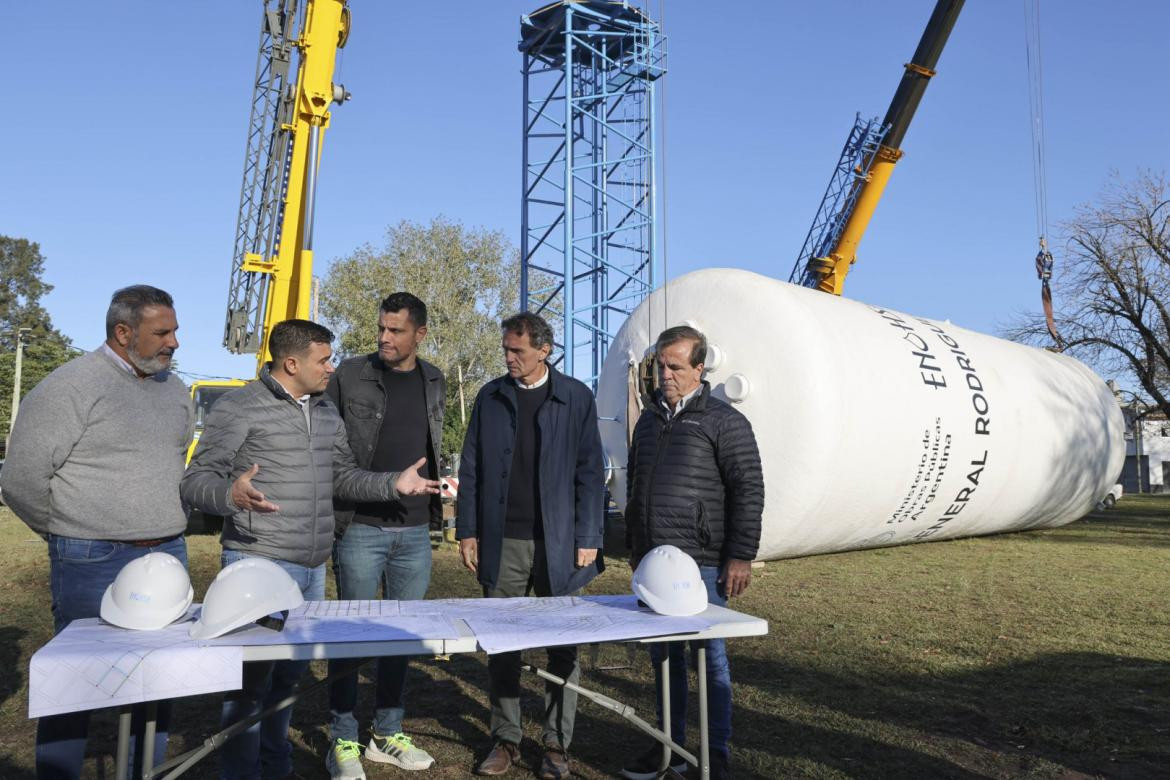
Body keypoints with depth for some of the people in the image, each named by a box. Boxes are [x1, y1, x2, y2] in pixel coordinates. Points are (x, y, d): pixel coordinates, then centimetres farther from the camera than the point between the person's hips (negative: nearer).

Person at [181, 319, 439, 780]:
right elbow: (196, 481, -9)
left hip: (312, 568, 7)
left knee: (290, 673, 15)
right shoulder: (239, 407, -8)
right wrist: (231, 494, -30)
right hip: (259, 565, -6)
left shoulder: (327, 412, 14)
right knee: (252, 676, 0)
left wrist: (394, 484, 5)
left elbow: (342, 478, 19)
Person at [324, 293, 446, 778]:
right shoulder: (350, 375, -3)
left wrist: (435, 506, 12)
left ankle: (388, 734, 25)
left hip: (415, 531, 4)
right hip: (360, 528, -4)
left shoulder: (434, 383, 9)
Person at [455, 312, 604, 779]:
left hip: (558, 544, -1)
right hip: (502, 543, 2)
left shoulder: (576, 398, 0)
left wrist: (588, 539, -5)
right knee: (501, 646, 9)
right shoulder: (490, 397, 6)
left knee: (563, 648, 6)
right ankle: (506, 739, 22)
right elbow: (470, 469, 8)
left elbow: (590, 473, 0)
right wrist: (467, 531, 2)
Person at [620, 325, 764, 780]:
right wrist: (634, 546, 20)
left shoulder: (724, 422, -5)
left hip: (702, 563, -6)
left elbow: (748, 491, -8)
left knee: (709, 657, 3)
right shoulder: (648, 420, 15)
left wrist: (740, 556, -12)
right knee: (664, 656, 13)